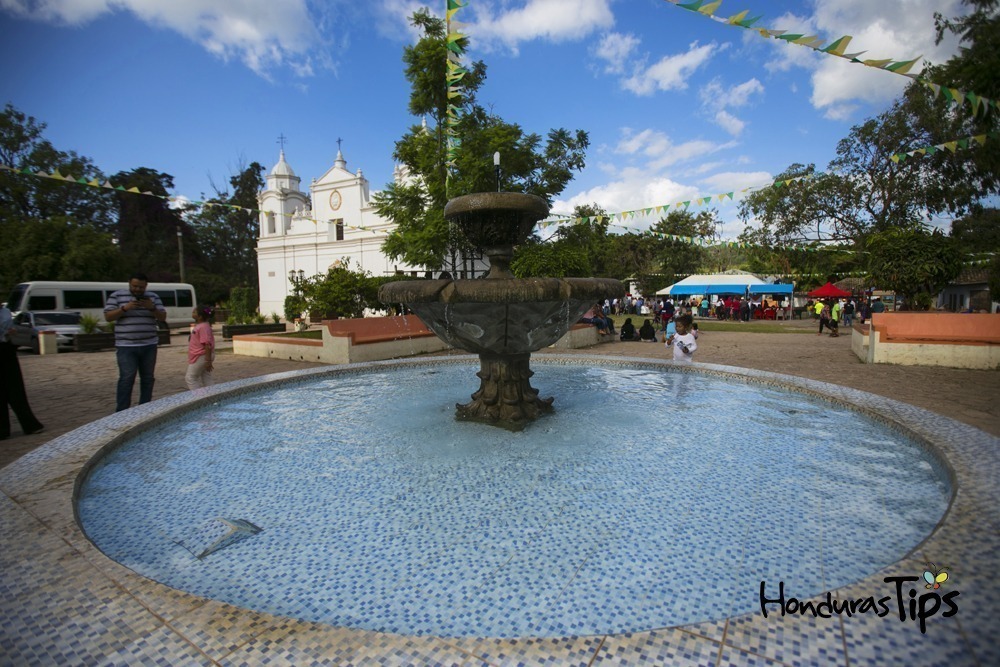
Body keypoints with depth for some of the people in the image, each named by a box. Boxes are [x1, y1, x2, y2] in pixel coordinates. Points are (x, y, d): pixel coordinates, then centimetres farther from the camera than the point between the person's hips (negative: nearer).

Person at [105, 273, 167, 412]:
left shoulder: (153, 297, 10)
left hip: (149, 345, 3)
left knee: (147, 378, 6)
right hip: (126, 346, -3)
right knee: (127, 378, -8)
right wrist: (124, 308, -16)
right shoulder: (117, 296, 3)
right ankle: (121, 412, -1)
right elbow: (108, 317, -1)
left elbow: (163, 318, 7)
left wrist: (152, 308, -12)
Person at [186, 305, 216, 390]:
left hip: (201, 357, -10)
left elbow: (207, 344, -24)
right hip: (199, 357, 10)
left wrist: (208, 360, -24)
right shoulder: (199, 325, 12)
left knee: (190, 377, -2)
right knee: (206, 379, 12)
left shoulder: (204, 327, -21)